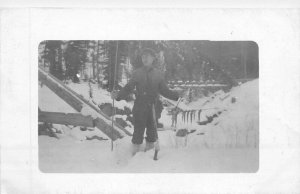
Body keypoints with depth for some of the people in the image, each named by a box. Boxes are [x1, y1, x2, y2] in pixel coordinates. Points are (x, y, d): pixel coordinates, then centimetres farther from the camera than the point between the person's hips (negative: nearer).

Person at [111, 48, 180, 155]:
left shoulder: (158, 74, 8)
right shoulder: (137, 73, 3)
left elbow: (164, 91, 12)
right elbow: (128, 89, 2)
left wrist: (177, 96, 0)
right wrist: (118, 95, -15)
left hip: (153, 108, 2)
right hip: (139, 108, -2)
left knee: (152, 131, 6)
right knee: (138, 131, -1)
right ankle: (135, 154, 9)